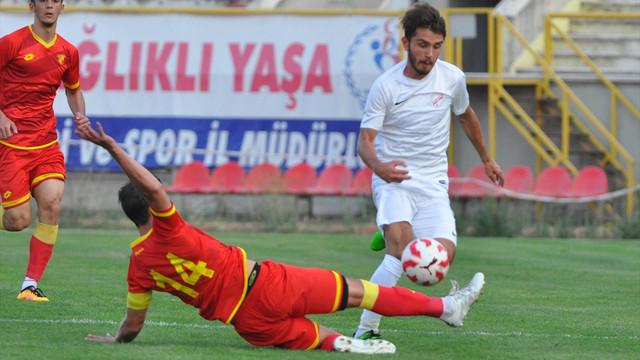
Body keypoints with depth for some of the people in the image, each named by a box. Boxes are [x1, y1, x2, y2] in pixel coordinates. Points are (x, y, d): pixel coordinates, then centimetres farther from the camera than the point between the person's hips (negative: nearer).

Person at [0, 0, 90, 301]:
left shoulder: (68, 52, 10)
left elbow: (73, 90, 27)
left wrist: (80, 115, 7)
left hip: (46, 143, 4)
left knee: (52, 206, -13)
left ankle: (31, 285, -5)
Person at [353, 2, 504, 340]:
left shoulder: (452, 77, 1)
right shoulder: (386, 85, -10)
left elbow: (465, 115, 22)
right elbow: (365, 139, -11)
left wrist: (486, 159, 33)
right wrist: (377, 165, -34)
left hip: (433, 183, 4)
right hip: (393, 178, -4)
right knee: (402, 246, -31)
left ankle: (391, 236, 15)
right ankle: (366, 329, -25)